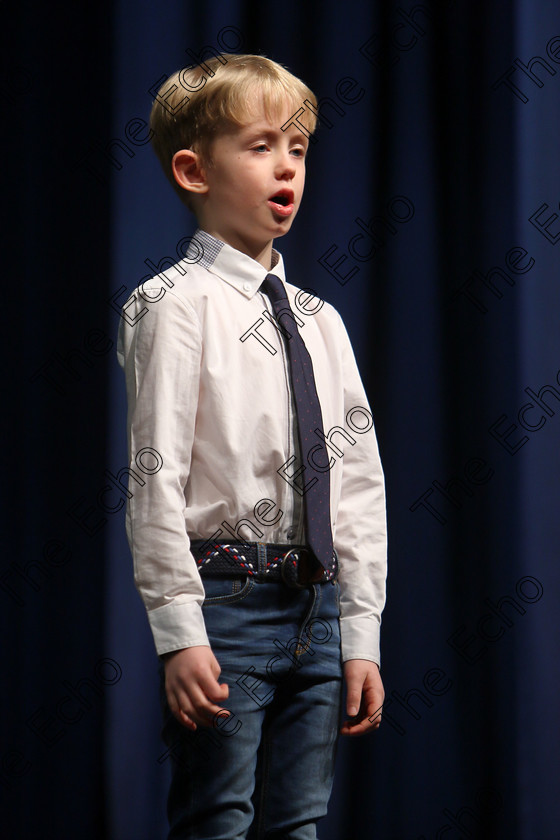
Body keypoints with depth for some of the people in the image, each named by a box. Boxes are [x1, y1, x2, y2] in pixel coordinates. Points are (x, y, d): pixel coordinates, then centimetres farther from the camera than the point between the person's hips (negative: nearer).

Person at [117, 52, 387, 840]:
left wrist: (361, 636, 8)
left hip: (316, 611, 6)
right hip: (225, 602, -6)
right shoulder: (176, 305, -6)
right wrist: (180, 632, -16)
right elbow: (156, 478, -11)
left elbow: (358, 481, 13)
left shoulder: (320, 320, 13)